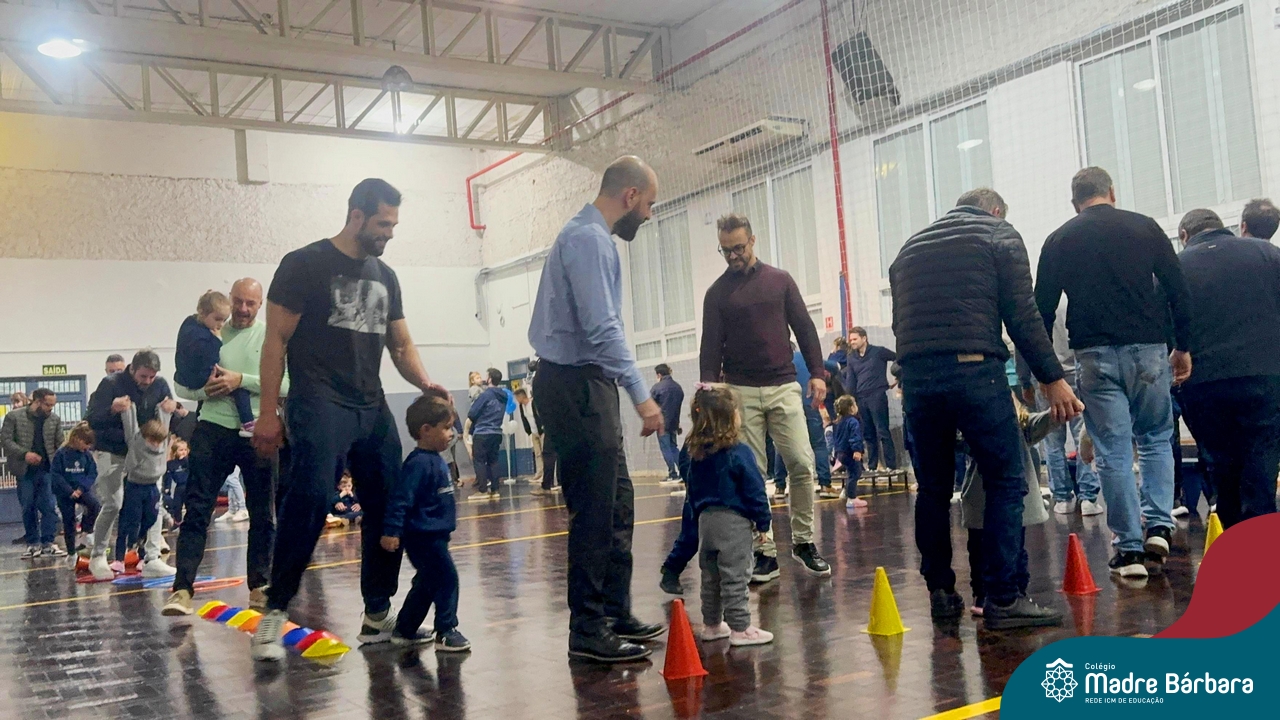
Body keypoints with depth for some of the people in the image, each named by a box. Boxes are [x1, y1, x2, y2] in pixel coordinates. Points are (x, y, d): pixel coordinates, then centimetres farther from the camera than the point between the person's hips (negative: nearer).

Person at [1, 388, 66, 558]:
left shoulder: (54, 419, 5)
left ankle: (48, 543, 2)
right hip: (25, 471, -1)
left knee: (49, 507, -3)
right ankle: (33, 543, 15)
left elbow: (60, 444, 7)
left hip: (47, 470, 1)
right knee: (28, 508, 6)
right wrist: (24, 454, -19)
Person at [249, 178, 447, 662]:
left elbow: (401, 345, 20)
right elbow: (276, 340, -4)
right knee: (310, 499, -23)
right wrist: (268, 413, -11)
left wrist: (426, 384, -1)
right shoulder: (305, 265, -2)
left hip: (372, 408, 7)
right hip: (319, 404, -7)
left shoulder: (385, 276, 17)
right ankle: (275, 613, -12)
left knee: (389, 508, 5)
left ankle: (377, 616, 18)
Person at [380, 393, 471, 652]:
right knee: (446, 579, -9)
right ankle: (446, 632, -1)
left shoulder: (435, 460, 12)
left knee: (427, 583, 17)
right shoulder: (419, 463, -20)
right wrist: (391, 531, -28)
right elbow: (400, 498, -24)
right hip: (423, 537, -11)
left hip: (435, 536, 11)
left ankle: (405, 630, 28)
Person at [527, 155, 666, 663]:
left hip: (586, 386, 11)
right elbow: (602, 327, -24)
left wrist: (628, 390, 21)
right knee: (595, 512, -5)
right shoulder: (588, 239, -15)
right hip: (577, 387, -11)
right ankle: (589, 632, 4)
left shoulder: (590, 237, 18)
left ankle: (614, 613, 26)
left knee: (617, 504, 15)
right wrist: (641, 395, -25)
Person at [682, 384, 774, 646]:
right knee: (735, 577, -2)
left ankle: (712, 624, 26)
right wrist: (763, 521, -2)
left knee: (710, 576, 16)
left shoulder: (696, 455, 5)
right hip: (734, 522, -7)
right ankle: (740, 628, 3)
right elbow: (754, 490, -13)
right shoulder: (739, 454, -16)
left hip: (706, 520, 7)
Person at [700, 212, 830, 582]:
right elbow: (711, 347, 4)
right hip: (740, 392, 0)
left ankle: (804, 541, 8)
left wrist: (817, 372, 1)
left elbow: (804, 328, 9)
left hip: (784, 387, 1)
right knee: (751, 474, -2)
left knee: (801, 464, -7)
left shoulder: (780, 280, 10)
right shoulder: (718, 292, 7)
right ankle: (765, 552, 5)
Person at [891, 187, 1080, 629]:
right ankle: (1002, 600, -2)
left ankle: (940, 593, 18)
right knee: (1005, 483, 1)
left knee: (933, 488, 13)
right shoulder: (1000, 236, 9)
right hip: (974, 370, -5)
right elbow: (1022, 316, -1)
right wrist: (1053, 379, 0)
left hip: (915, 375, 5)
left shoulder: (910, 248, 24)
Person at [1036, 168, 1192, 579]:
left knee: (1112, 453, 2)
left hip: (1095, 356, -1)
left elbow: (1043, 309, 4)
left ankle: (1129, 548, 4)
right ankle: (1158, 527, 5)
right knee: (1156, 439, 18)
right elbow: (1177, 291, 4)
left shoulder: (1060, 240, 6)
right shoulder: (1144, 227, 7)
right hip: (1147, 349, 1)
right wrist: (1183, 347, 12)